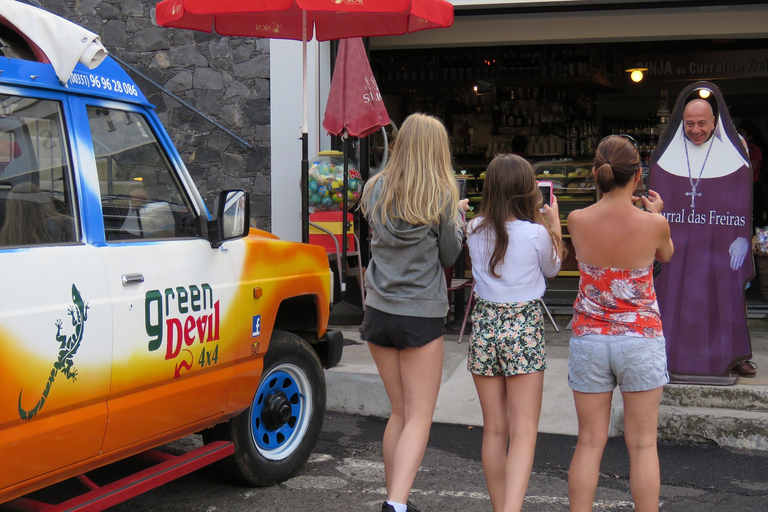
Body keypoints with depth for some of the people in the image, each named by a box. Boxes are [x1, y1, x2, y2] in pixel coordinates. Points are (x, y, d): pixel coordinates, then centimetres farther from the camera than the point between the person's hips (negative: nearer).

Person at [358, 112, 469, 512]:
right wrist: (459, 216, 16)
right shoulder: (443, 196, -8)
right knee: (419, 418, 2)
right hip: (422, 316, -4)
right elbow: (449, 257, 0)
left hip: (379, 312, 5)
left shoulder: (375, 189, 2)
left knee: (399, 413, 17)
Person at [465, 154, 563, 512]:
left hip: (483, 325, 4)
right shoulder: (536, 233, -11)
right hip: (524, 328, -4)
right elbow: (552, 269, 9)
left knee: (494, 431, 13)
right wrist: (554, 224, 18)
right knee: (523, 433, -1)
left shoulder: (475, 230, -1)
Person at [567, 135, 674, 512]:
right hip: (640, 339, -2)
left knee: (589, 442, 10)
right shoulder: (653, 225, -12)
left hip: (588, 337, 2)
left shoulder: (577, 220, -8)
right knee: (642, 444, 9)